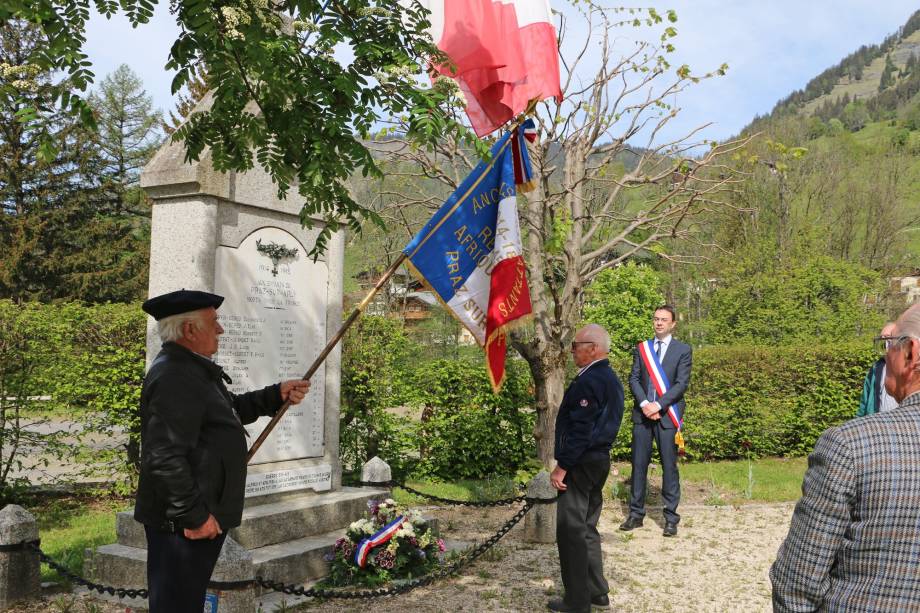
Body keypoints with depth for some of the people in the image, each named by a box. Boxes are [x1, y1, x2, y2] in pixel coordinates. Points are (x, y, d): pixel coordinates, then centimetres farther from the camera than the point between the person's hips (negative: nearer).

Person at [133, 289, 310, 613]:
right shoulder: (174, 377, -21)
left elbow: (227, 412, 28)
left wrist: (275, 396, 17)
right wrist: (194, 516, -23)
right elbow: (164, 459, -27)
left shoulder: (192, 368, 15)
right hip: (184, 524, -11)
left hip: (200, 515, 11)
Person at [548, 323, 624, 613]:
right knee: (587, 528, 18)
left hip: (581, 463, -10)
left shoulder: (588, 381, -19)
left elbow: (580, 429, -23)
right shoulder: (611, 379, 13)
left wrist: (562, 466, -19)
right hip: (599, 460, 10)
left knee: (571, 531, -2)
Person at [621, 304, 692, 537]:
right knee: (638, 464, 5)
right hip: (642, 414, 3)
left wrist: (658, 405, -14)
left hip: (667, 415, -3)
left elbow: (682, 383, -6)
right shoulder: (641, 348, 12)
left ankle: (671, 518, 6)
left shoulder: (683, 350, 2)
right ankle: (636, 514, 13)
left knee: (669, 466, 0)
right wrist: (644, 404, -11)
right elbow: (634, 378, 5)